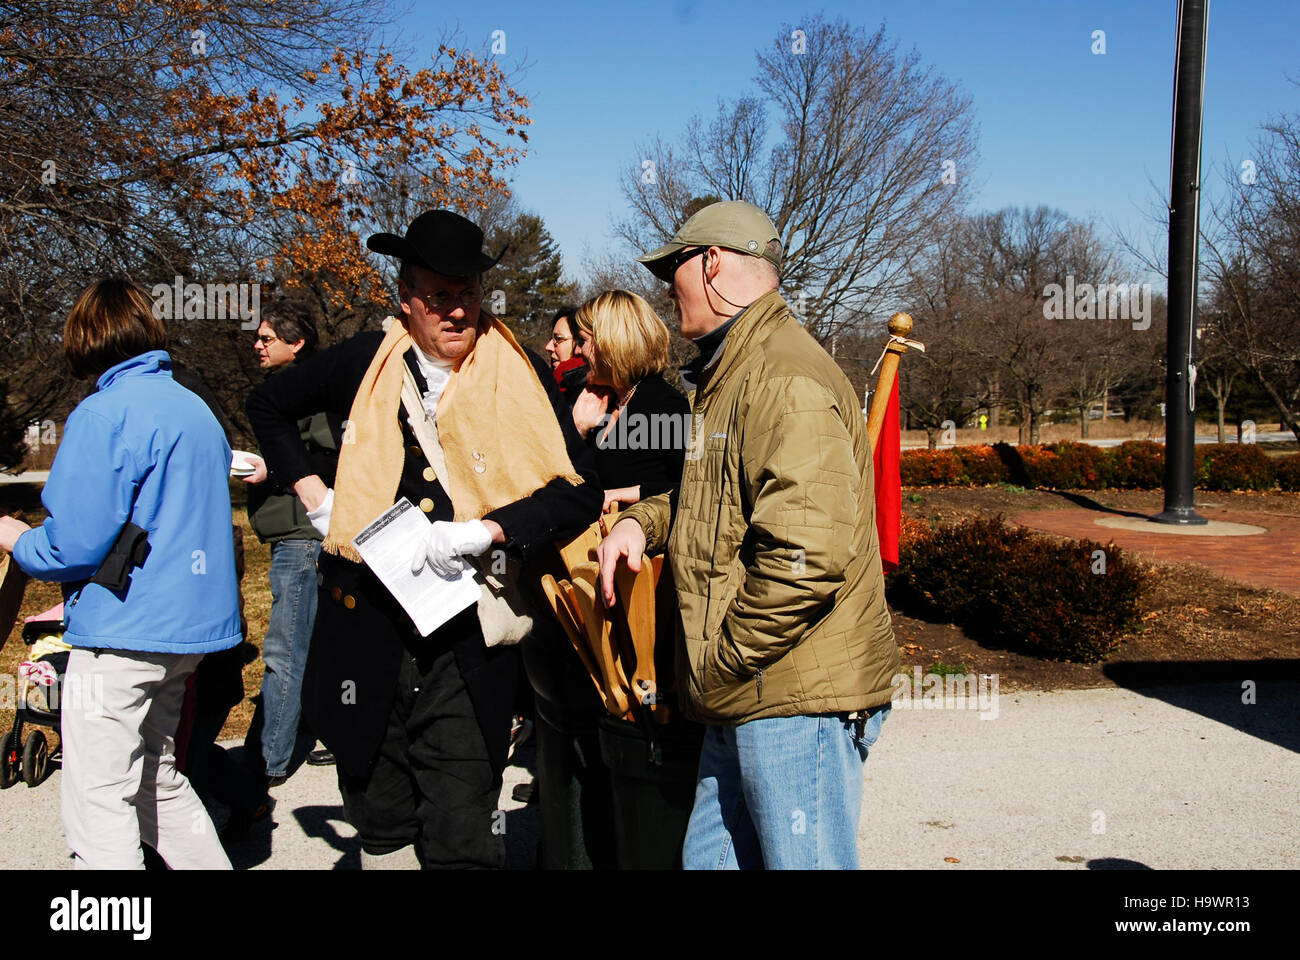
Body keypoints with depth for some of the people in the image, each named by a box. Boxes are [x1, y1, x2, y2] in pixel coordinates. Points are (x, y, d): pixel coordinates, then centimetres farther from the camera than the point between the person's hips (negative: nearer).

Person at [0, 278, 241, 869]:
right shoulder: (197, 410, 13)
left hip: (123, 632, -9)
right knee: (157, 779, 21)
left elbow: (73, 546, -17)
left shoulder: (104, 415, -13)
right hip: (190, 622, 9)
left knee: (97, 806, -1)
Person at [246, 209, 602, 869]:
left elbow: (581, 491, -4)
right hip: (368, 632, 3)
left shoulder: (520, 374, 0)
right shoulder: (365, 363, 6)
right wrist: (312, 493, 10)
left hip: (467, 642, -2)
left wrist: (483, 532, -15)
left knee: (463, 842, -4)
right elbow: (268, 405, 23)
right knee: (383, 828, 16)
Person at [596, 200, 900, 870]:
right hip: (747, 700, 10)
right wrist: (644, 520, 12)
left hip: (795, 699, -10)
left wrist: (723, 660, -16)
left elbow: (807, 554, -28)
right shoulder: (732, 374, 19)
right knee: (709, 857, 17)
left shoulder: (784, 379, -17)